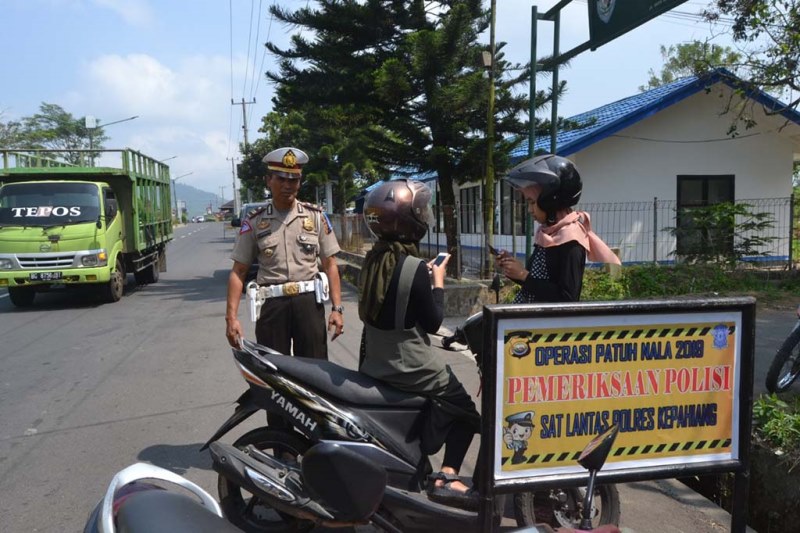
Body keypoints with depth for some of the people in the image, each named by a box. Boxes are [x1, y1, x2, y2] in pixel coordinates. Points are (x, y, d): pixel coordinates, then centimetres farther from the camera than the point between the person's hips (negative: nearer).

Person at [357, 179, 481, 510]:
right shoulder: (415, 268, -22)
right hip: (409, 367, -8)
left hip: (374, 363, 8)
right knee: (466, 412, 12)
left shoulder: (372, 259, 2)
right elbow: (432, 323, -12)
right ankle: (446, 477, 1)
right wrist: (438, 282, -3)